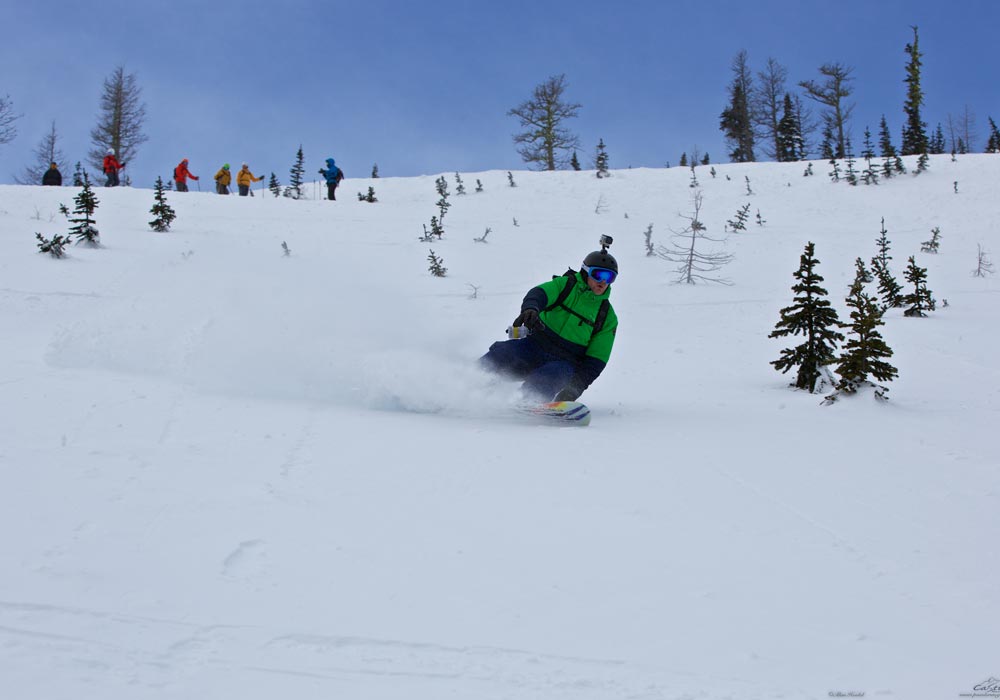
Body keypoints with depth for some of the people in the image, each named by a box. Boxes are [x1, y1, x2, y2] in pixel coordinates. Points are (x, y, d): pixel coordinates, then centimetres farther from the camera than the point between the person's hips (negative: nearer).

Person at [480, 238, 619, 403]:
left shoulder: (608, 317, 7)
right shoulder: (566, 285, 6)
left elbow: (597, 360, 4)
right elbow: (539, 293, -14)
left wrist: (577, 385, -14)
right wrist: (530, 308, -40)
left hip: (564, 363, -1)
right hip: (536, 345, 1)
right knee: (501, 354, -27)